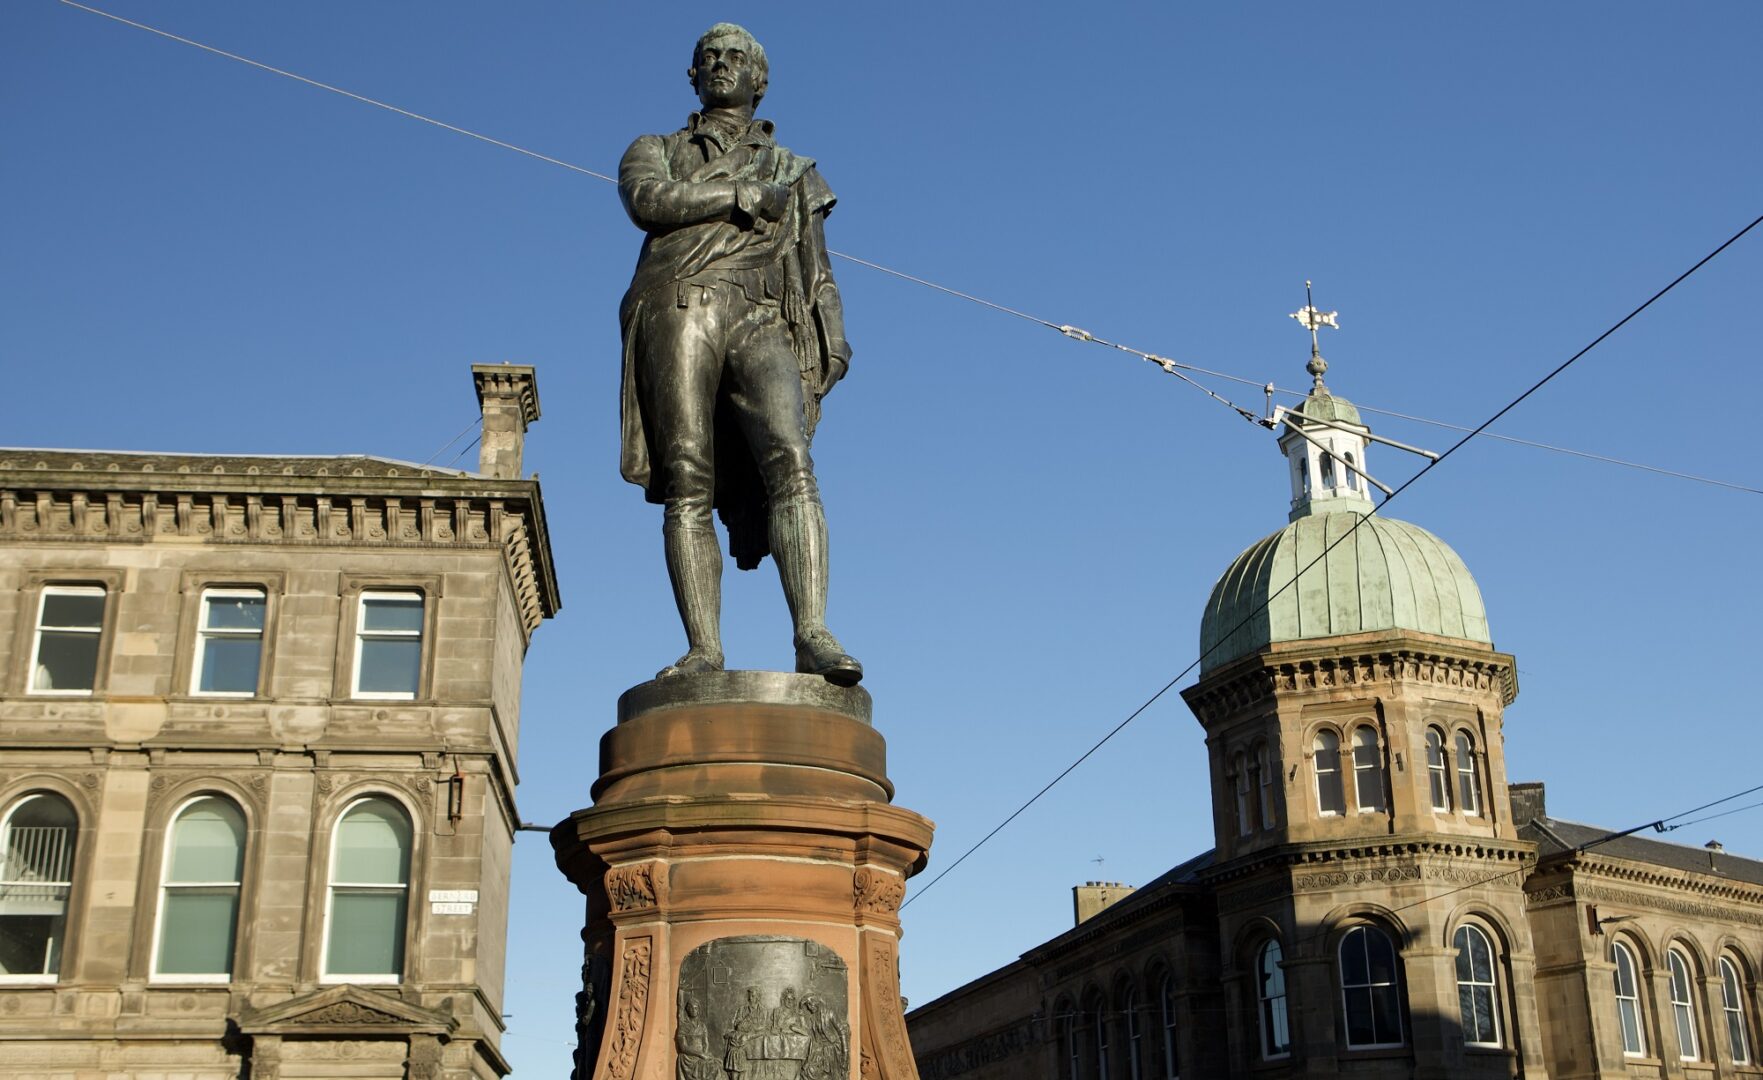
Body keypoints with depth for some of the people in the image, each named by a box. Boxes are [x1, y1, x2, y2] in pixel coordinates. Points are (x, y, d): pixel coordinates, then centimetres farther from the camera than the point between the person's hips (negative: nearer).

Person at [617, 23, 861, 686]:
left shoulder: (793, 171, 31)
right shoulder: (655, 152, 27)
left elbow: (817, 270, 20)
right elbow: (648, 200, 2)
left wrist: (833, 337, 2)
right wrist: (747, 195, 2)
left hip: (764, 324, 0)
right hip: (679, 311, 0)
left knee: (791, 465, -22)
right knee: (687, 486, -12)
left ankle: (813, 635, -33)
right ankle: (703, 649, -17)